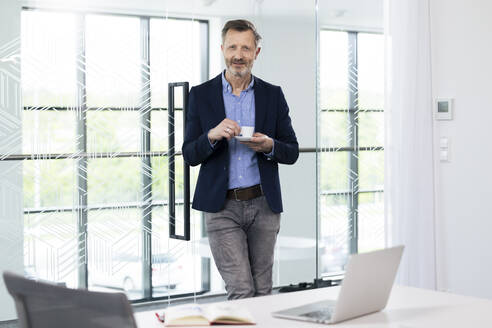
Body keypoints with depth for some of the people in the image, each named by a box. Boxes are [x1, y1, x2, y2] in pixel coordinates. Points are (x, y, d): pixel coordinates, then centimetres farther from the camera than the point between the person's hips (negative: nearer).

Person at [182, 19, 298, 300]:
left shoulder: (273, 95, 7)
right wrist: (212, 136, -18)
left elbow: (292, 153, 8)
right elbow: (190, 155, 2)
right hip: (222, 207, -2)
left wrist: (269, 146, -14)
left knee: (262, 291, 7)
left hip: (263, 205, 2)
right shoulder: (201, 95, 4)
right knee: (241, 290, -10)